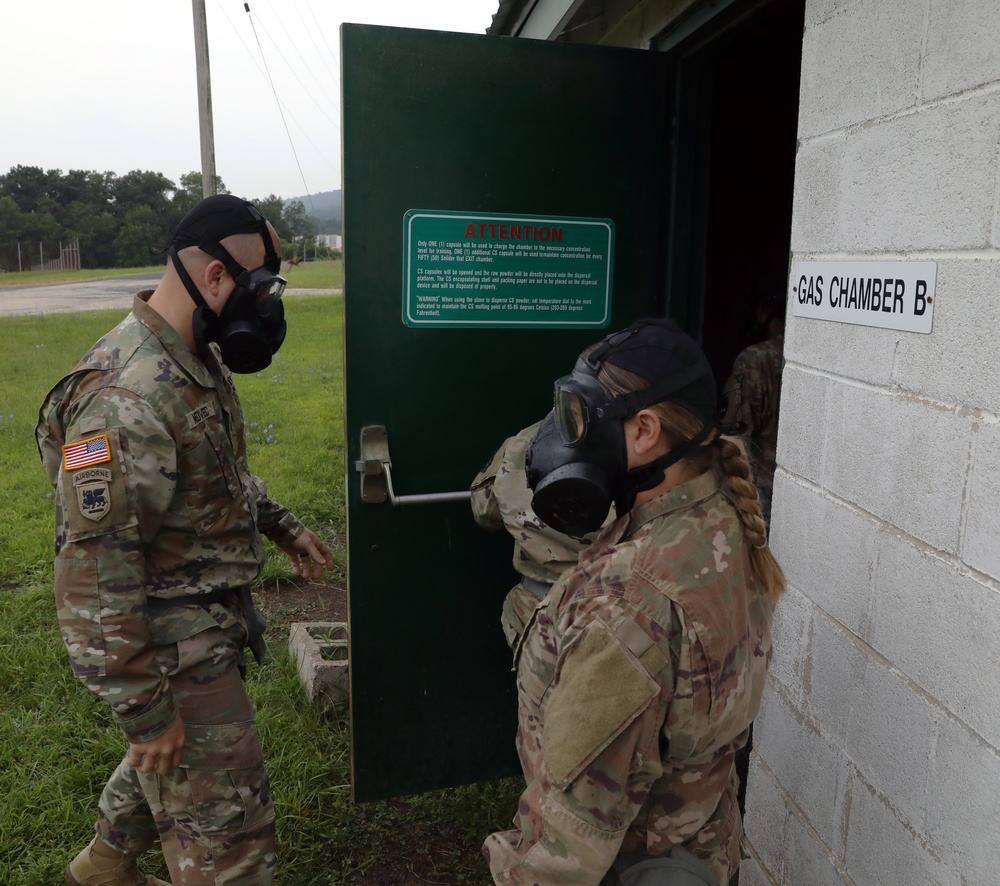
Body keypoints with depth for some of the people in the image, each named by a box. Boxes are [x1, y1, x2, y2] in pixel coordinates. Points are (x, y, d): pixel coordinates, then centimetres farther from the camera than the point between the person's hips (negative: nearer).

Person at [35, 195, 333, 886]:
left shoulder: (200, 361, 4)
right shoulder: (127, 398, -29)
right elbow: (96, 571, -28)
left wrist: (283, 527, 15)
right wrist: (144, 709, -23)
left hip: (208, 614, 10)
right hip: (173, 646, -10)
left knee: (178, 766, 30)